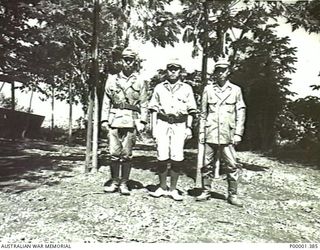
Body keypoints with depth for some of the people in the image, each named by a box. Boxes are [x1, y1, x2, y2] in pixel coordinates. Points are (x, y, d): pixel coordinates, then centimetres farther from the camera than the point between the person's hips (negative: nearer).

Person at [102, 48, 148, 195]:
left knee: (127, 154, 3)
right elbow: (106, 101, 12)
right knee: (114, 153, 1)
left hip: (131, 122, -1)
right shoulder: (112, 80, 11)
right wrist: (104, 119, 4)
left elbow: (144, 104, 5)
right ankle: (114, 181, 14)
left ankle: (124, 183, 13)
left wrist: (142, 122, -4)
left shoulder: (140, 82, 7)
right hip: (114, 120, 1)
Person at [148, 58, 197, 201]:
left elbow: (190, 110, 11)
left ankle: (173, 189, 6)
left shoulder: (186, 88, 12)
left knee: (177, 158, -8)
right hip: (162, 123, 0)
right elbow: (154, 109, 12)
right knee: (163, 157, -6)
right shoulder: (159, 88, 13)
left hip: (179, 125, 0)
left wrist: (189, 128, 2)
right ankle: (162, 188, 10)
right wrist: (153, 127, 4)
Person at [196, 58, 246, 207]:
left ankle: (232, 195, 12)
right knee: (208, 164, 6)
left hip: (228, 136, -1)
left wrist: (238, 133, -1)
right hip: (210, 135, 1)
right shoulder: (208, 89, 10)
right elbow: (203, 113, 11)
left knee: (233, 165, -1)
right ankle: (205, 192, 19)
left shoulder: (236, 90, 7)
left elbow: (241, 113, 6)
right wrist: (201, 132, 5)